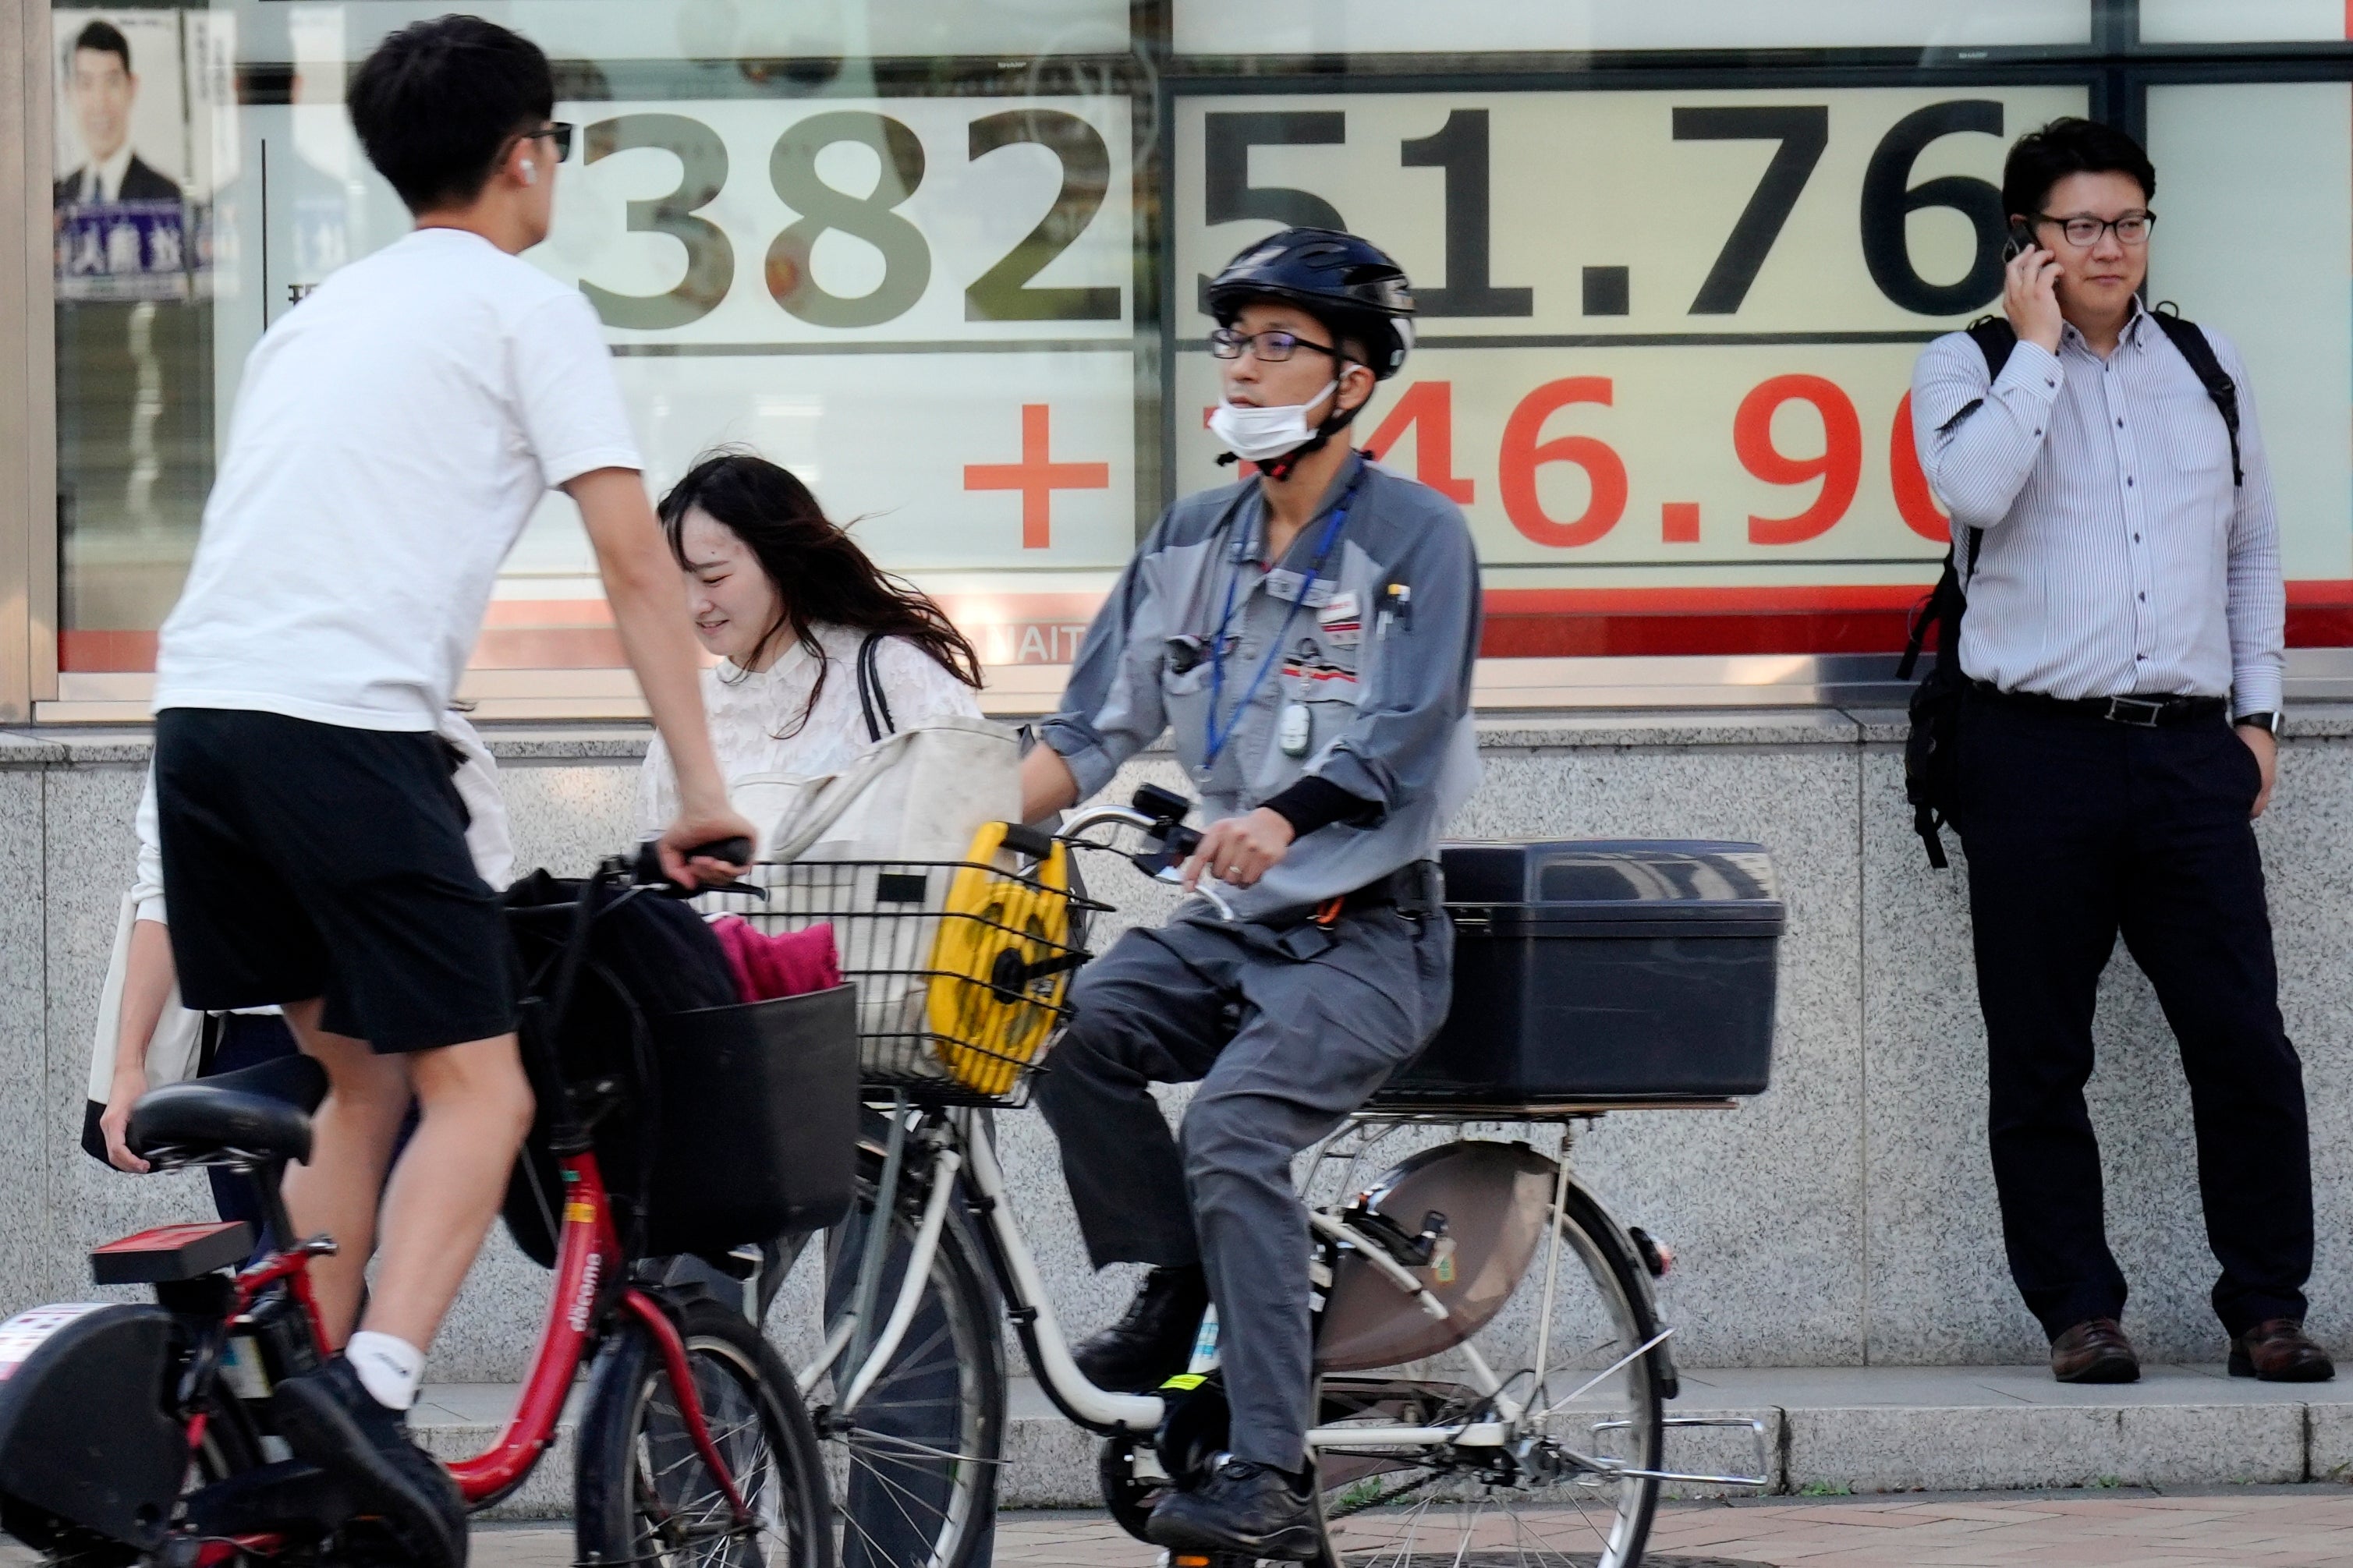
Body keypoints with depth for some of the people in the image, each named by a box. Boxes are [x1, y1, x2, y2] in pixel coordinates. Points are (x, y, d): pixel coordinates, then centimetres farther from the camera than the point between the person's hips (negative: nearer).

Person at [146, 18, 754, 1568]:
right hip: (348, 725, -7)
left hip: (199, 709, 7)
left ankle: (293, 1428, 14)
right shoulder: (528, 306, 5)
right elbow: (638, 565, -1)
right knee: (480, 1090, -4)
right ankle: (373, 1387, -25)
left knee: (360, 1070, 19)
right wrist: (703, 789, 2)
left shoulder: (325, 312, 27)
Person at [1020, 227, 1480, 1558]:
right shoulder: (1193, 543, 12)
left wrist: (1281, 819, -38)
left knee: (1234, 1128, -28)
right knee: (1071, 1023, -22)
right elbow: (1096, 722, 9)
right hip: (1231, 926, 6)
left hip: (1369, 935, -6)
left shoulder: (1416, 536, -7)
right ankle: (1177, 1291, -2)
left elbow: (1402, 739, -20)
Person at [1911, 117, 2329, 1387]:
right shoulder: (1967, 368, 4)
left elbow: (2254, 551, 22)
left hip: (2190, 754, 2)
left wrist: (2257, 711, 13)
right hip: (2038, 753, -2)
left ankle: (2266, 1306, 6)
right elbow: (1974, 488, -17)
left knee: (2245, 1041, -3)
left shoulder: (2207, 366, 15)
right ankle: (2078, 1310, 9)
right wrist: (2039, 343, -10)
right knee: (2040, 1057, 1)